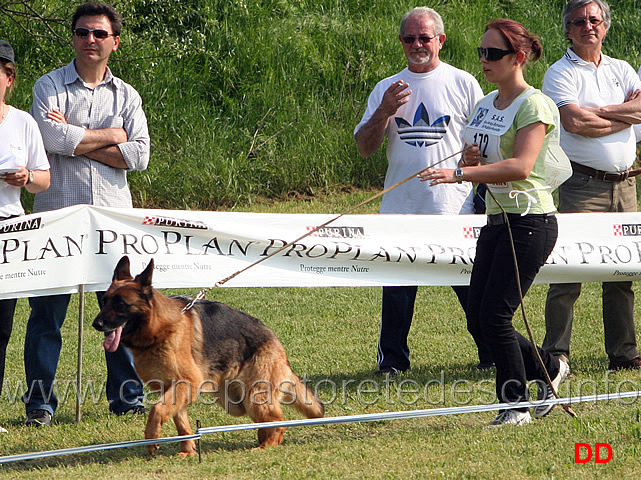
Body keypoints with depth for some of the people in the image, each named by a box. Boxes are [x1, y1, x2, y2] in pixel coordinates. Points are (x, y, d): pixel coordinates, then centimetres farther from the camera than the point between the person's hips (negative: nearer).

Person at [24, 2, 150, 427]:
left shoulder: (126, 96, 13)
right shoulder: (49, 86, 4)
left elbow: (139, 155, -1)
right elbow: (52, 137, -14)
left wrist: (77, 142, -7)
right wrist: (109, 135, -5)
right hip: (57, 215, -2)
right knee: (47, 311, -2)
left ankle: (127, 395, 13)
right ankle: (40, 400, 4)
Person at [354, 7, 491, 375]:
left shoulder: (463, 84, 5)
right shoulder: (387, 89, 12)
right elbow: (364, 147, 8)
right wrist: (384, 112, -9)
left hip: (453, 206, -3)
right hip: (400, 206, 3)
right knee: (397, 287, 3)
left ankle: (493, 355, 9)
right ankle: (393, 359, 12)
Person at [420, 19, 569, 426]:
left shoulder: (534, 106, -12)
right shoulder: (486, 105, 14)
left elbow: (521, 166, -26)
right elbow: (482, 163, 23)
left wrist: (460, 174, -34)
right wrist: (468, 160, -1)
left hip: (530, 222, -9)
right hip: (496, 220, 9)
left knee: (494, 315, -11)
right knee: (478, 319, 5)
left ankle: (516, 405, 2)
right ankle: (548, 368, 25)